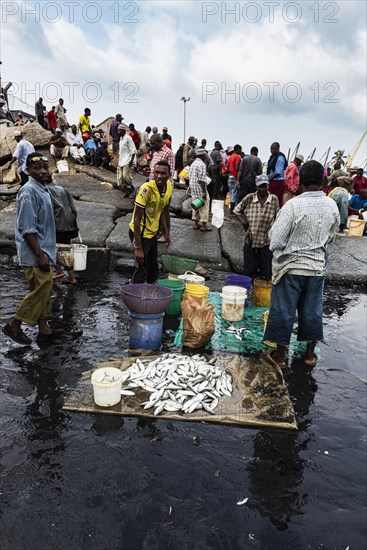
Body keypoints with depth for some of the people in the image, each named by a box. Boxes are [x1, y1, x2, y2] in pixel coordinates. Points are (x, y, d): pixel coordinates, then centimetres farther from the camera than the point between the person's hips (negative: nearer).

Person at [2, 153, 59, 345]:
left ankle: (43, 328, 22)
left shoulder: (43, 189, 13)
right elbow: (27, 229, -21)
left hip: (44, 250, 9)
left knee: (46, 289, 12)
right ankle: (14, 325, 7)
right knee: (41, 289, -7)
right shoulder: (29, 192, -17)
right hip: (35, 252, -9)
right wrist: (39, 255, -23)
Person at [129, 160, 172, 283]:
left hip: (152, 233, 7)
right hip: (140, 233, -7)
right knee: (142, 270, -3)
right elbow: (136, 219, -25)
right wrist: (138, 248, -26)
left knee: (153, 269, 18)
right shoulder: (146, 189, -27)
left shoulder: (169, 187, -4)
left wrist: (166, 233, 16)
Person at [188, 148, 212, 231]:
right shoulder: (202, 164, -15)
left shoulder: (193, 164, 12)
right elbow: (201, 179, -20)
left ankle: (196, 224, 19)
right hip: (199, 188, -9)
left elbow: (188, 176, 16)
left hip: (193, 188, 9)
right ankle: (203, 225, 0)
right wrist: (204, 192, -19)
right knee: (204, 206, -2)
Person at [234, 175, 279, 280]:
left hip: (267, 242, 0)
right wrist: (242, 220, -4)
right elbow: (237, 210, 8)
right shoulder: (249, 198, -5)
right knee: (248, 272, 9)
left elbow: (277, 219, 5)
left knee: (267, 274, 7)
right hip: (250, 241, 0)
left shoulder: (274, 200, -4)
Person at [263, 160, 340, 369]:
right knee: (312, 311, 17)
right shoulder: (332, 206, -4)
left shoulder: (293, 205, -20)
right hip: (318, 267, 4)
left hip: (291, 267, -4)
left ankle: (280, 356, 21)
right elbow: (331, 237, 9)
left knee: (283, 311, 9)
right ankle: (310, 354, 32)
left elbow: (275, 241, -19)